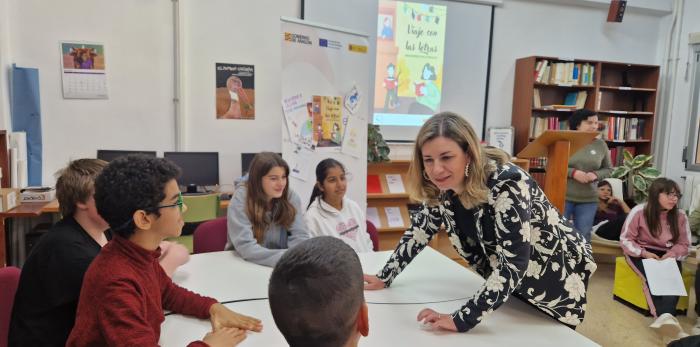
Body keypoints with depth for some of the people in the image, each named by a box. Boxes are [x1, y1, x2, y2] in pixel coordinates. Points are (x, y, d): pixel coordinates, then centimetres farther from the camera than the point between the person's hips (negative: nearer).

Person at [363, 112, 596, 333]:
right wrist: (385, 277, -2)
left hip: (555, 283, -5)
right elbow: (420, 230, 0)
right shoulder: (442, 187, -15)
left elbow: (512, 264, -39)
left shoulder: (506, 184, -35)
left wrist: (461, 320, -41)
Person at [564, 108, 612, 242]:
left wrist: (596, 175, -9)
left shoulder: (601, 144, 5)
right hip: (563, 197, -3)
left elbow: (608, 169, 13)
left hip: (588, 200, 3)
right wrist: (573, 173, -18)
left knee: (583, 236, 11)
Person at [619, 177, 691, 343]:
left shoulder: (680, 215, 1)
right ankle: (664, 317, -46)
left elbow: (683, 244, 6)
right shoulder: (639, 211, -10)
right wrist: (644, 253, -20)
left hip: (667, 256, 3)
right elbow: (625, 239, -6)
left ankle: (665, 317, -46)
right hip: (641, 253, -3)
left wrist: (671, 255, -15)